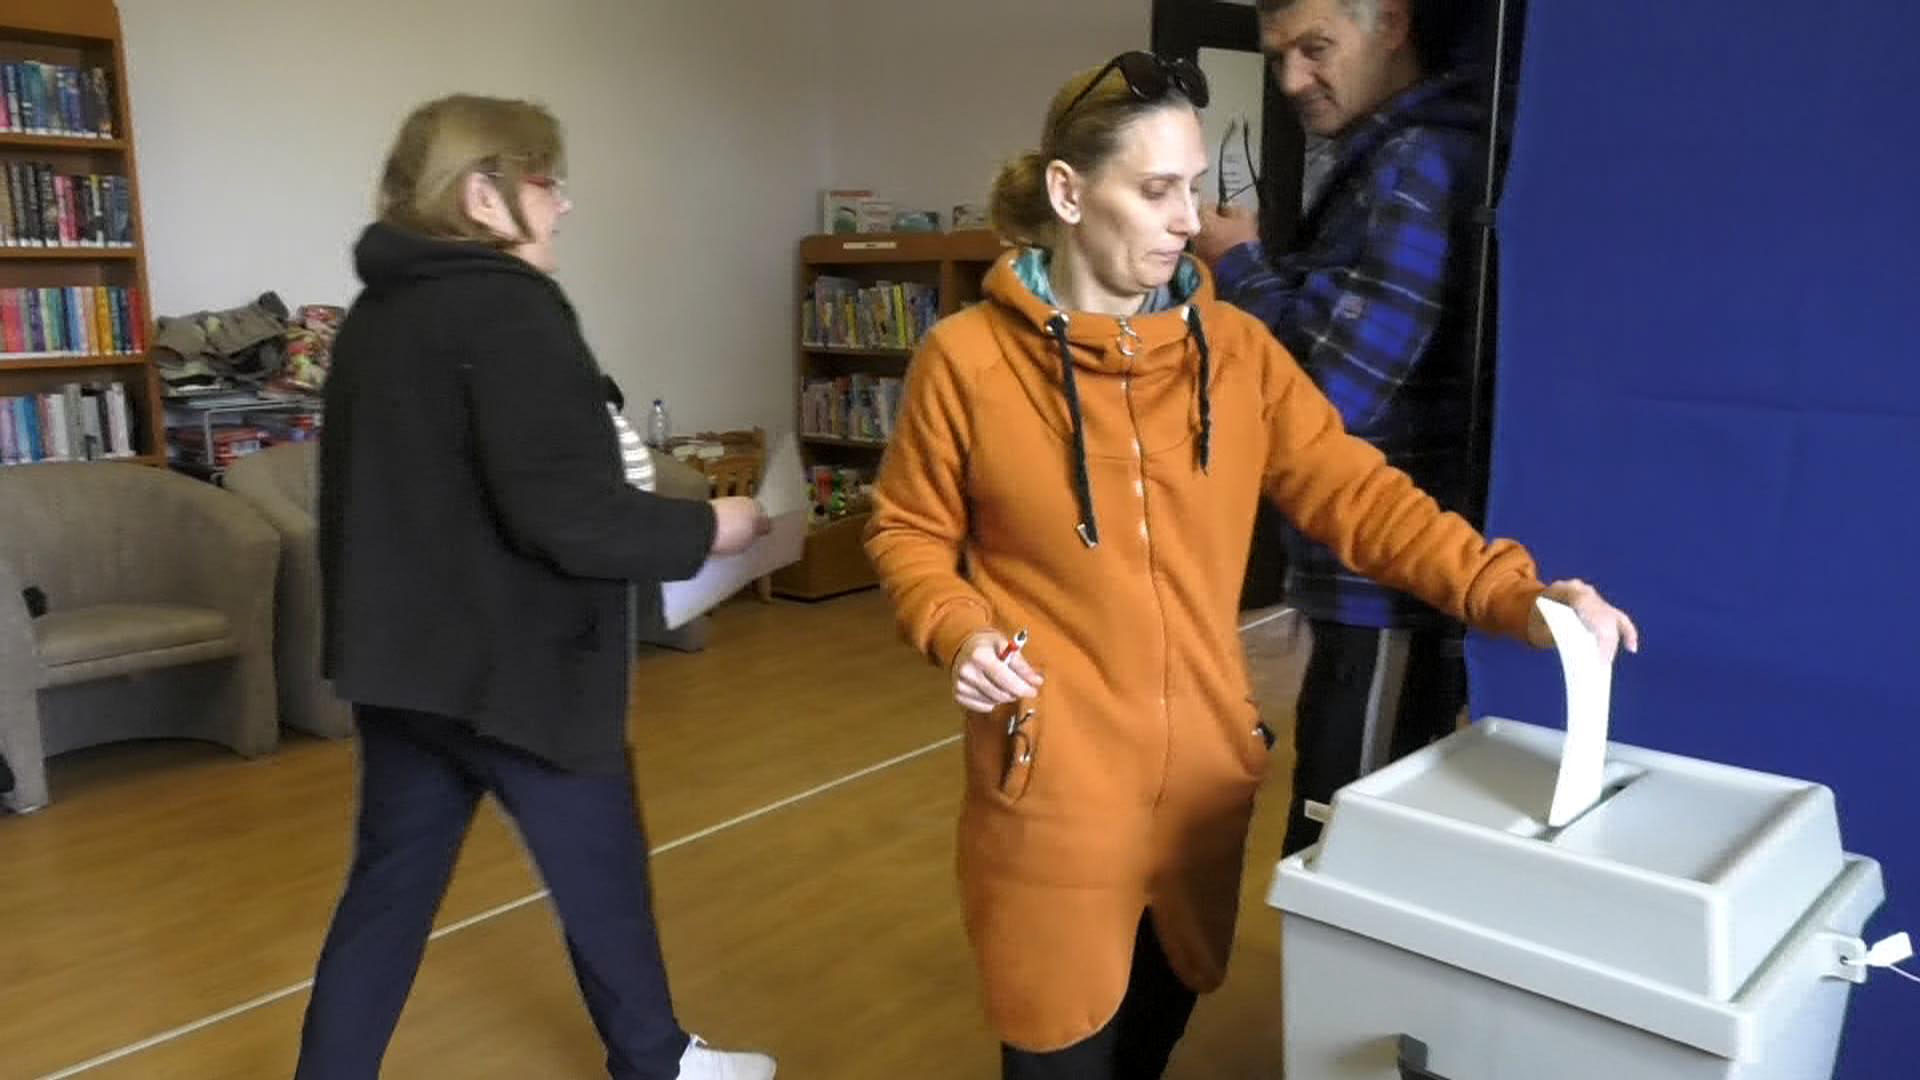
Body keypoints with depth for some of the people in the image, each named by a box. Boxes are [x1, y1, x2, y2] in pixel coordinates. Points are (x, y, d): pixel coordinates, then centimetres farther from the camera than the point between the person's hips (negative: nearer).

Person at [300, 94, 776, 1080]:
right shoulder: (508, 309, -17)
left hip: (401, 659, 8)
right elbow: (564, 514, -25)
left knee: (387, 891, 16)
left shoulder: (374, 314, 11)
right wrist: (703, 528, -11)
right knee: (602, 876, 12)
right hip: (512, 664, -8)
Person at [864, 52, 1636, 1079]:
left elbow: (1356, 492, -3)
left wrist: (1511, 591, -15)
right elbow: (908, 533, 2)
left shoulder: (1236, 350, 0)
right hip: (1052, 783, -3)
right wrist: (957, 632, -16)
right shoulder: (967, 358, -8)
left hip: (1204, 771, 4)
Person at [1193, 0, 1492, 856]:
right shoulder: (1377, 166, 16)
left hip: (1390, 589, -10)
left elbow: (1334, 390, -21)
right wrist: (1249, 273, 2)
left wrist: (1240, 268, -8)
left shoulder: (1421, 166, -16)